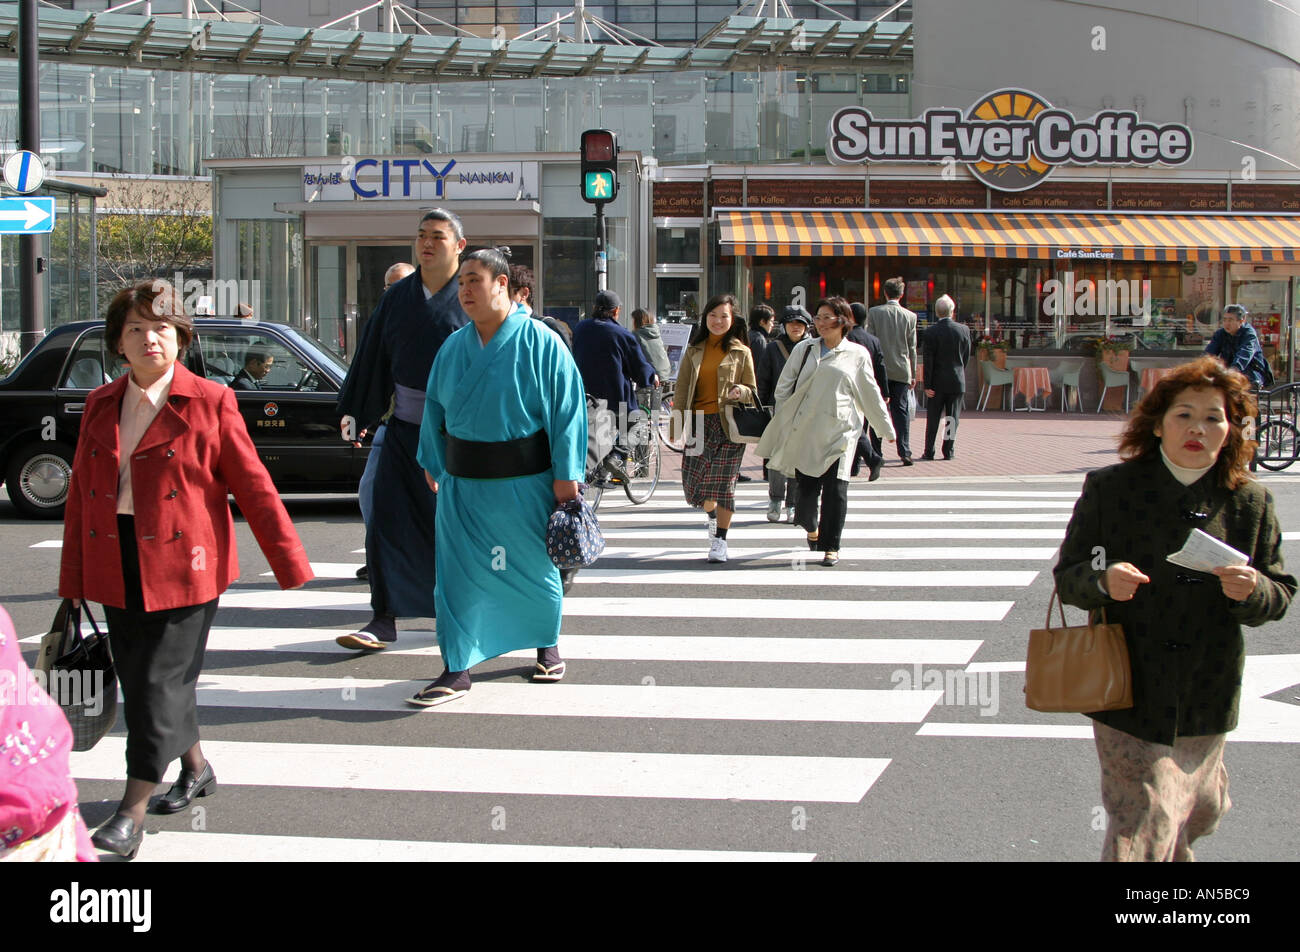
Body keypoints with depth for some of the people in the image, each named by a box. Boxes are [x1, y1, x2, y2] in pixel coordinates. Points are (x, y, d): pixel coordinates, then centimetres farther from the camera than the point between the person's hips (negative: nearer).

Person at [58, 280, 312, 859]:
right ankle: (196, 768, 35)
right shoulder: (100, 405, 11)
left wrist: (289, 564, -3)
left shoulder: (209, 402, -3)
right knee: (138, 680, 12)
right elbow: (80, 495, 15)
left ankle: (133, 812, 1)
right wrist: (74, 581, 15)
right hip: (117, 570, 6)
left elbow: (253, 486, -3)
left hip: (184, 567, -5)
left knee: (162, 680, -5)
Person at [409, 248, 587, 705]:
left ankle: (548, 645, 34)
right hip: (464, 482, 4)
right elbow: (435, 407, 17)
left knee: (534, 567, 10)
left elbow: (566, 408, -8)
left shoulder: (540, 343, -7)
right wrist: (432, 462, 18)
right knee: (458, 571, -3)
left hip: (524, 482, -3)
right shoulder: (454, 346, 7)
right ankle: (457, 670, 1)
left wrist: (566, 474, -11)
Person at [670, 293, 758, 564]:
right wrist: (676, 424, 3)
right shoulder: (694, 351, 12)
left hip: (728, 423, -3)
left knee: (723, 481, -6)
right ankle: (712, 515, 35)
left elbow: (752, 392, 8)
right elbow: (682, 389, 11)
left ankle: (720, 540, 5)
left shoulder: (741, 352, 5)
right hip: (699, 422, 3)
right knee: (693, 481, 1)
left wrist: (739, 391, -16)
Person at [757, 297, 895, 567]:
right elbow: (784, 387, 12)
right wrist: (781, 422, 4)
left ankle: (831, 546, 1)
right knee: (807, 487, 2)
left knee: (835, 488, -10)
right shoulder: (804, 349, 10)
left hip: (839, 430, -1)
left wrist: (887, 430, 18)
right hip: (804, 430, 2)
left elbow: (871, 395, 14)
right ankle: (811, 527, 33)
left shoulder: (857, 355, 7)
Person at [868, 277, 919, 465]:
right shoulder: (910, 316, -1)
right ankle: (904, 451, -3)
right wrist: (913, 375, 10)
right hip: (901, 370, 0)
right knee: (901, 411, 3)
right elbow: (912, 348, 3)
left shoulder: (874, 312, -4)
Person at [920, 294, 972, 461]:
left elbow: (928, 360, -11)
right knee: (952, 417, 7)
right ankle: (949, 451, 6)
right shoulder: (964, 330, -2)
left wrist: (927, 384, -8)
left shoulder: (931, 331, -11)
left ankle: (929, 452, 8)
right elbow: (966, 357, 4)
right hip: (957, 381, 2)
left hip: (937, 381, -2)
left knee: (933, 419, 6)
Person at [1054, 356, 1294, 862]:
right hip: (1131, 694, -3)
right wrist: (1103, 581, -24)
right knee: (1143, 830, -10)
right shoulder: (1109, 488, -4)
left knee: (1198, 813, 21)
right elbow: (1066, 577, -2)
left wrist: (1252, 591, -19)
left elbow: (1281, 596, 4)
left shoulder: (1251, 503, 2)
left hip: (1207, 701, 4)